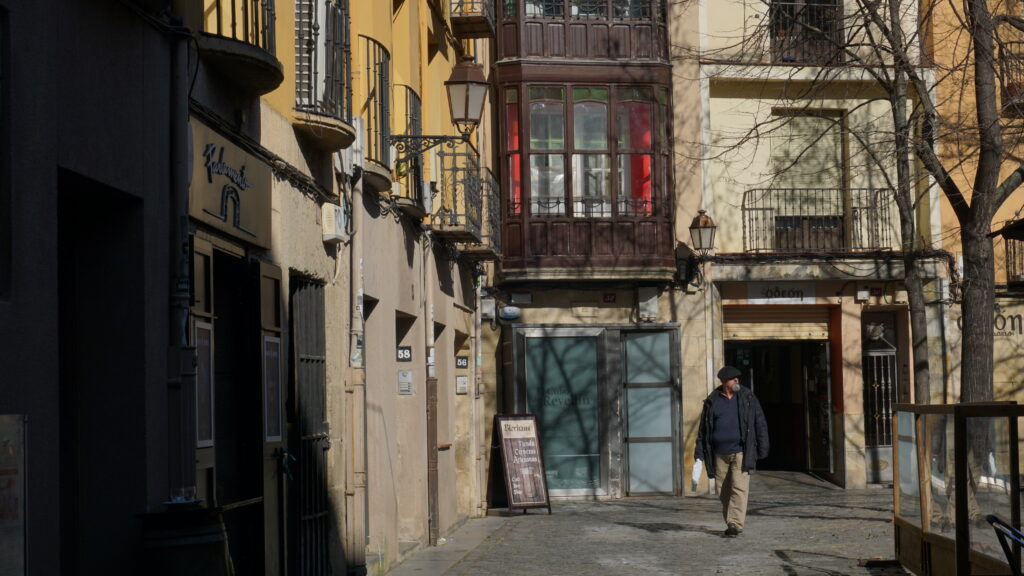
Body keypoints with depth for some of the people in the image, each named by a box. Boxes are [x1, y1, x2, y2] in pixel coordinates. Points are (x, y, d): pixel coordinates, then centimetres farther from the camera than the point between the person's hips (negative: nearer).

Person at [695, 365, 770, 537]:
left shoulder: (748, 398, 2)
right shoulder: (712, 401, 5)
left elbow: (760, 424, 4)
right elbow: (703, 428, 8)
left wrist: (762, 450, 1)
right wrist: (699, 454, 4)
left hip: (741, 452, -2)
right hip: (720, 454, 2)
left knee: (739, 488, -11)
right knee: (723, 490, 6)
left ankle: (735, 524, -14)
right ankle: (730, 523, 18)